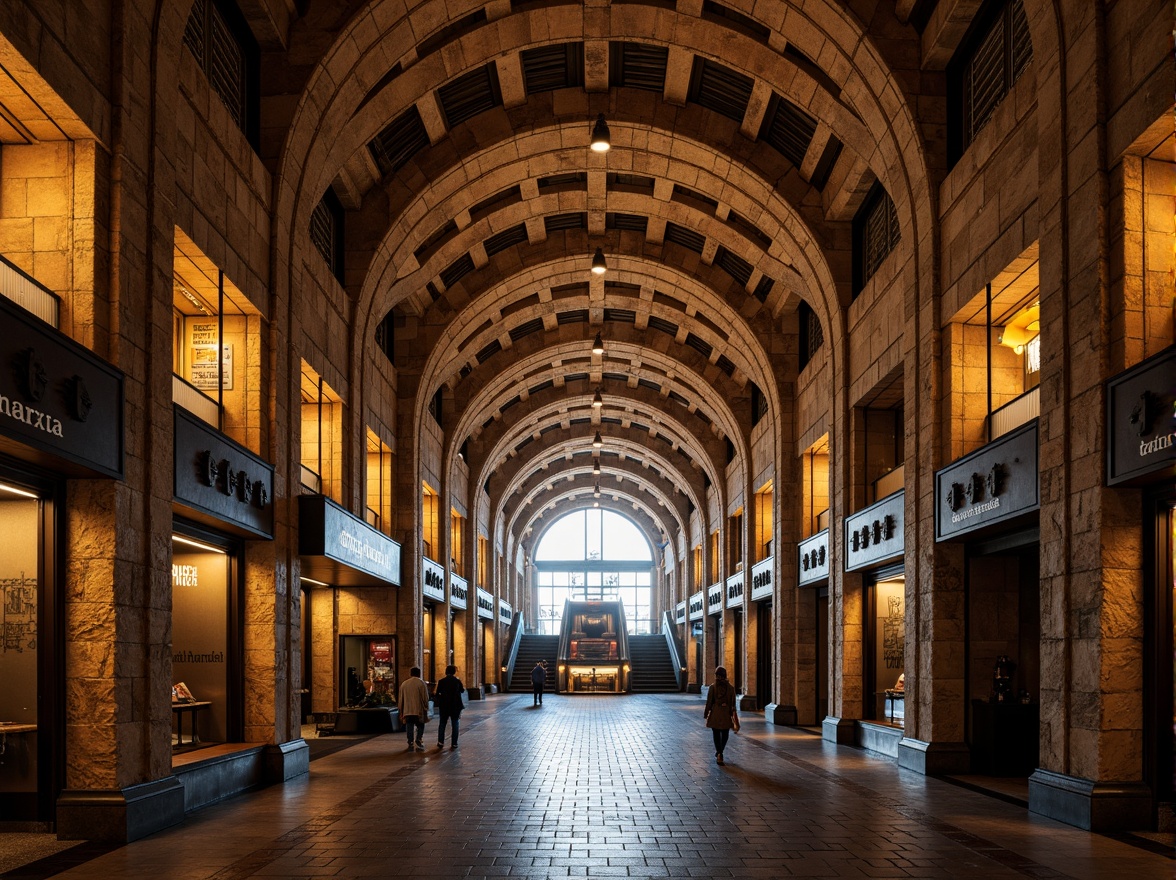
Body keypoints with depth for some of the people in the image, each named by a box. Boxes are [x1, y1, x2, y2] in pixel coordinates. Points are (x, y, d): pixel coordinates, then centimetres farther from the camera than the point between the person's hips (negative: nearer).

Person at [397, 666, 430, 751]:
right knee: (420, 726, 8)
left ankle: (410, 744, 5)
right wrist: (426, 709, 4)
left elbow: (401, 699, 12)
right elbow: (425, 698, -5)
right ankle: (418, 739, -12)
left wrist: (401, 712, 19)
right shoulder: (421, 683, -4)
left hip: (407, 711, 3)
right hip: (419, 710, -3)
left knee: (409, 728, 8)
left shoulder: (404, 684, 8)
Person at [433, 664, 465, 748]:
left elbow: (437, 693, -6)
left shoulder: (441, 681, -7)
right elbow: (462, 690, 13)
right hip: (455, 706, 0)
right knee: (455, 724, 7)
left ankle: (440, 742, 1)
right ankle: (454, 743, 3)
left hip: (444, 706, 0)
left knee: (442, 724, 10)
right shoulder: (457, 681, -3)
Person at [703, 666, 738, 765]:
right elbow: (733, 703, 2)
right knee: (725, 734, 17)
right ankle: (719, 752, 26)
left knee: (716, 735, 6)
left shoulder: (713, 687, -8)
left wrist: (706, 714, 4)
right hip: (726, 715, 2)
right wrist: (733, 715, 10)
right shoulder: (731, 687, -2)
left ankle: (719, 754, -5)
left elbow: (709, 702, -5)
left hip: (715, 714, -2)